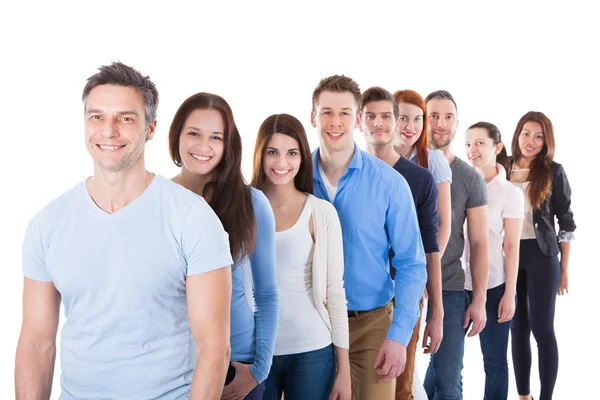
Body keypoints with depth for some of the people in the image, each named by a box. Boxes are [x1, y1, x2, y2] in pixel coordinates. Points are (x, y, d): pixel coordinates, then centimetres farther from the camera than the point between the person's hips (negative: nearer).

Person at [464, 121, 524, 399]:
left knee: (494, 360, 7)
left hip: (493, 287, -2)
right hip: (457, 283, 3)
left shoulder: (509, 193, -3)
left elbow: (511, 247, -3)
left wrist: (509, 294, -6)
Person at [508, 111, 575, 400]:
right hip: (509, 255, 3)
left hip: (542, 256, -3)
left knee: (542, 327, 0)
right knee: (518, 327, 10)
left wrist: (565, 268, -2)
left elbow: (566, 222, 0)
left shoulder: (553, 172, -3)